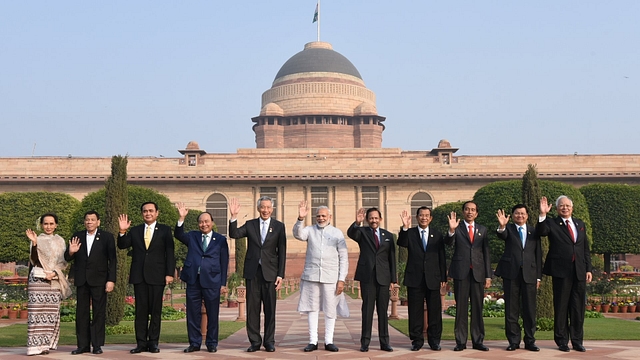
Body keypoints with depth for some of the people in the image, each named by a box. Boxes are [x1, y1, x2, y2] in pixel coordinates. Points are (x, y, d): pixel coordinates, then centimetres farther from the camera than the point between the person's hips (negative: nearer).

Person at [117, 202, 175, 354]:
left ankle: (153, 342, 10)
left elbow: (170, 253, 0)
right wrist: (123, 231, -14)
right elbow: (122, 245, 3)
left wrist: (170, 273, -8)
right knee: (140, 310, 4)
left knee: (156, 310, 3)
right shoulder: (135, 230, 11)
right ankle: (141, 343, 8)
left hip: (157, 276, -2)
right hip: (139, 276, 2)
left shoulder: (165, 230, 3)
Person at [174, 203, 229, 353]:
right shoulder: (192, 236, 12)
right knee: (193, 314, 6)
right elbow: (179, 235, -6)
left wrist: (223, 283, -2)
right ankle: (195, 343, 15)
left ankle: (212, 343, 15)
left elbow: (224, 263, 3)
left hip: (212, 281, -2)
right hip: (193, 280, 2)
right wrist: (181, 218, -20)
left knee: (212, 314, 4)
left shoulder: (220, 239, 6)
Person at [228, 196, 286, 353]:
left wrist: (280, 275, -4)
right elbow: (234, 234, -6)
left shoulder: (279, 226, 4)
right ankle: (255, 341, 11)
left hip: (270, 272, -1)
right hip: (252, 271, 1)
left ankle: (269, 342, 11)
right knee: (252, 309, 3)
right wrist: (234, 217, -19)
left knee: (270, 309, 3)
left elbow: (282, 252, 1)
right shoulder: (250, 224, 8)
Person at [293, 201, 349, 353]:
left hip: (330, 277, -1)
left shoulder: (337, 233, 5)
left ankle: (329, 341, 12)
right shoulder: (310, 230, 7)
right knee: (312, 309, 4)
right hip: (311, 276, 1)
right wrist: (300, 219, -31)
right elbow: (298, 234, -14)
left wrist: (341, 279, -4)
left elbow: (344, 258, 3)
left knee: (330, 310, 3)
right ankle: (313, 341, 11)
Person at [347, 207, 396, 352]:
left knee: (383, 310, 5)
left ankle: (384, 342, 9)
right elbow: (350, 233, -19)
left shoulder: (388, 235, 12)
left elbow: (392, 258, 10)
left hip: (383, 277, 2)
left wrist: (393, 279, 5)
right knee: (367, 309, -1)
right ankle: (365, 342, 2)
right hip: (367, 276, -2)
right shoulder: (362, 232, 5)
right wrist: (357, 223, -39)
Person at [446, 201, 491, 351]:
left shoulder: (482, 230, 12)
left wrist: (488, 275, 5)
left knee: (477, 308, 5)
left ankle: (478, 341, 11)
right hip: (461, 272, -2)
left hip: (478, 273, 2)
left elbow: (486, 253, 11)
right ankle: (461, 342, 4)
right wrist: (451, 230, -35)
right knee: (461, 308, 0)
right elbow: (448, 242, -14)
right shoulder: (457, 228, 4)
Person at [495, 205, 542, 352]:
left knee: (529, 309, 3)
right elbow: (502, 235, -19)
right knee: (511, 309, 2)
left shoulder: (534, 231, 11)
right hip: (511, 273, -1)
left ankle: (530, 341, 11)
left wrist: (538, 276, 5)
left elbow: (538, 255, 11)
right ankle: (513, 341, 10)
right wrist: (502, 226, -42)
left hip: (529, 274, 1)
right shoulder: (508, 229, 6)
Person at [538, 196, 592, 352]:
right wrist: (542, 215, -30)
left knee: (578, 307, 6)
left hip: (579, 271, 4)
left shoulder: (580, 224, 15)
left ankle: (577, 341, 15)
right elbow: (542, 232, -19)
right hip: (561, 271, -4)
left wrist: (588, 269, 8)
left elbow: (586, 249, 15)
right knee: (561, 307, 2)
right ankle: (562, 341, 10)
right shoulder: (551, 223, 3)